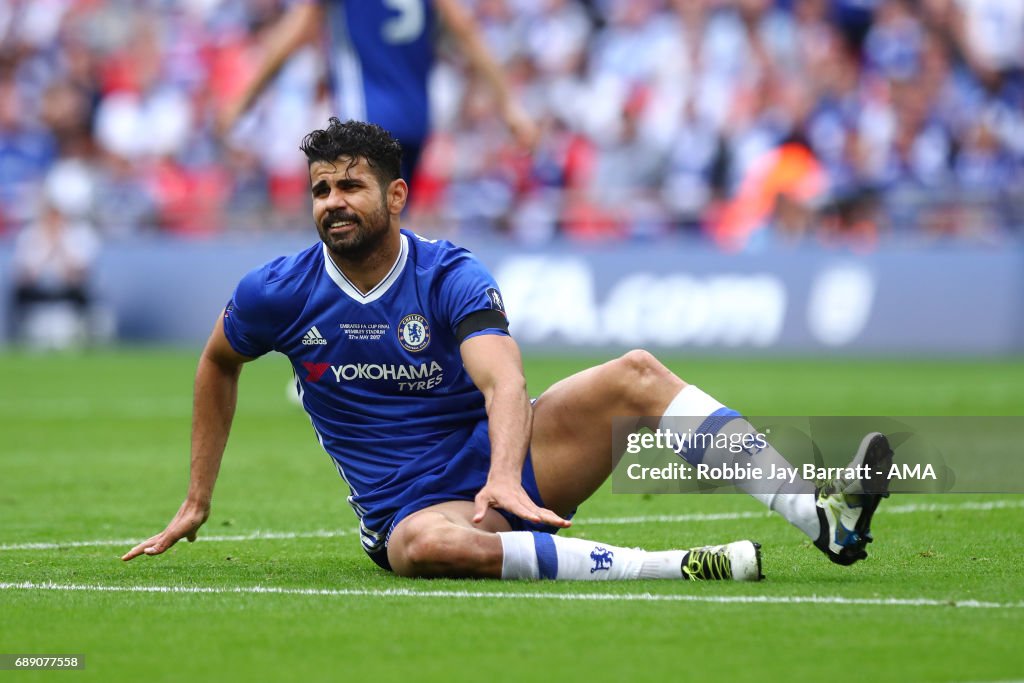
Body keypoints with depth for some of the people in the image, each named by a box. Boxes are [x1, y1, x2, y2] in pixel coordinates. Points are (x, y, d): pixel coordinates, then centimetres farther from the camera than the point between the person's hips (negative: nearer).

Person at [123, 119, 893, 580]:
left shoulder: (452, 276, -9)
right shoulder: (278, 294, -2)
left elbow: (504, 382, -26)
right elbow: (217, 364, 18)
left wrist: (505, 476, -46)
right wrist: (196, 502, 16)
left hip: (501, 464, 1)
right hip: (412, 507, -1)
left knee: (634, 373, -21)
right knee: (425, 547, -41)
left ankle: (822, 516, -28)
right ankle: (685, 569, -46)